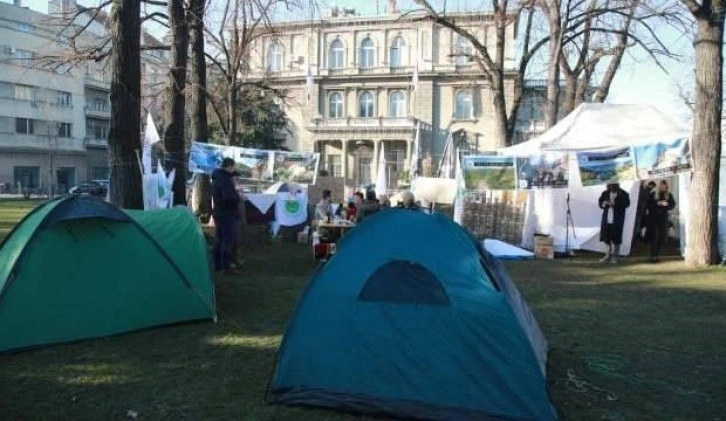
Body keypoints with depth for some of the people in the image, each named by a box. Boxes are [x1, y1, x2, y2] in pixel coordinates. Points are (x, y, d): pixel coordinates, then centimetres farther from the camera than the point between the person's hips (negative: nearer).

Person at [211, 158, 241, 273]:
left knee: (221, 239, 17)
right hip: (227, 213, -10)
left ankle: (217, 263, 23)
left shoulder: (217, 177, 12)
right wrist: (239, 197, -11)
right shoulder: (225, 180, -20)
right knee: (228, 240, -4)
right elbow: (229, 197, -29)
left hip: (218, 212, 10)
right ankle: (226, 265, -3)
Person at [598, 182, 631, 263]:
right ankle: (608, 255, 24)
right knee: (606, 237, 11)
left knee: (616, 238, -2)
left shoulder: (623, 194, -4)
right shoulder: (605, 193, 9)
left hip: (617, 220, -4)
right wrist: (604, 204, -13)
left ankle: (614, 256, 7)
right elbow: (600, 201, 9)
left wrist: (615, 203, -24)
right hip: (606, 219, 4)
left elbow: (626, 203, -14)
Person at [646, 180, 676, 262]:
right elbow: (648, 205, -7)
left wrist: (667, 204, -20)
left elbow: (673, 205, 0)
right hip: (653, 218, -3)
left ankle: (656, 253, 24)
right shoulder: (653, 195, 1)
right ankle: (653, 256, -6)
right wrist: (657, 203, -20)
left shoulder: (669, 195, 7)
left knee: (663, 237, 5)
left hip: (663, 218, 3)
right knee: (654, 237, -8)